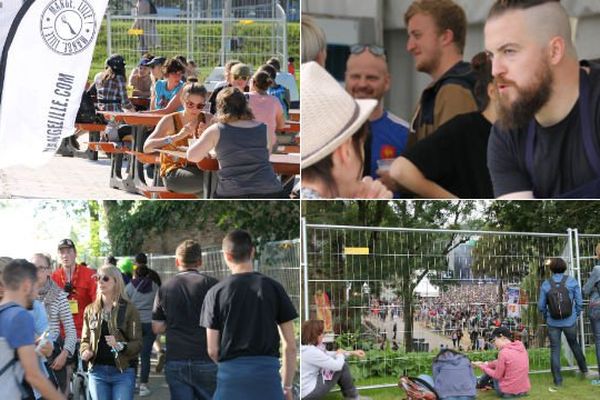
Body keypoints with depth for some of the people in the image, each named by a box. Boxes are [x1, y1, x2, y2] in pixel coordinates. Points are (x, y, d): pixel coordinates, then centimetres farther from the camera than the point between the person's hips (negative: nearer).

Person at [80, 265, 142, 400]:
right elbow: (85, 339, 15)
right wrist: (85, 351, -7)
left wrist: (120, 346, -24)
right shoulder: (90, 310, 9)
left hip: (123, 372, -3)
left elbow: (138, 343, -6)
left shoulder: (129, 309, -3)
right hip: (97, 371, 3)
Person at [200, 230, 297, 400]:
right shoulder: (273, 287, 3)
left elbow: (212, 350, 0)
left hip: (231, 374, 0)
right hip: (268, 372, 0)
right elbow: (290, 346, 2)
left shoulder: (216, 292, 1)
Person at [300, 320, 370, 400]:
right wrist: (340, 354, 3)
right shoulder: (311, 352, -25)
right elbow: (337, 365, -19)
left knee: (341, 363, 14)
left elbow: (328, 354, 17)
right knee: (343, 366, -4)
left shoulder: (305, 347, 5)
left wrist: (352, 352, 16)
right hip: (309, 393, -10)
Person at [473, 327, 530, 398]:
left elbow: (497, 376, -8)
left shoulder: (503, 352, -20)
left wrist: (482, 367, 5)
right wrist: (486, 364, 9)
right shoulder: (521, 347, 2)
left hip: (508, 393, -6)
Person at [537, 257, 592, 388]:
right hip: (570, 322, 1)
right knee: (574, 344, 24)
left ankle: (558, 380, 6)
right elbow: (579, 301, -4)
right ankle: (584, 370, 39)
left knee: (555, 350, 6)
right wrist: (576, 315, 13)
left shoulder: (545, 284, -7)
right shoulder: (572, 281, -6)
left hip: (553, 323, -1)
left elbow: (541, 306, -4)